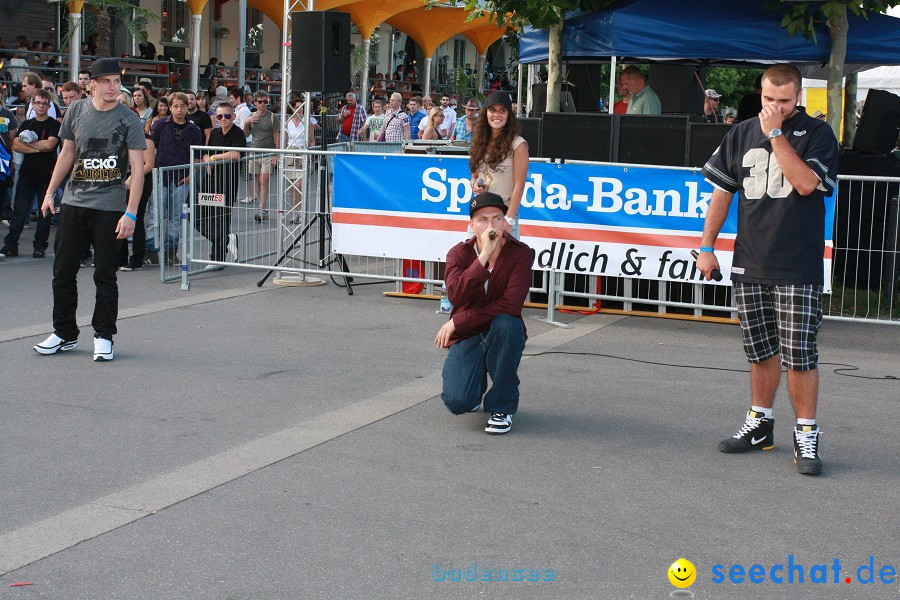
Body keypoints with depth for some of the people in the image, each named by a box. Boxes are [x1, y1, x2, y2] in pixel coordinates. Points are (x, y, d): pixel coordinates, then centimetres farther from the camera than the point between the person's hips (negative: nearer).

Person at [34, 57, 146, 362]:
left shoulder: (128, 119, -5)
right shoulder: (76, 111, 6)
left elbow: (138, 169, -8)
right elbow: (67, 153, 17)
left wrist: (130, 213, -15)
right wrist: (50, 192, 13)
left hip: (110, 207, -4)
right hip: (74, 202, 4)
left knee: (105, 275, 0)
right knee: (63, 271, 7)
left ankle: (103, 336, 13)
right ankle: (64, 334, 20)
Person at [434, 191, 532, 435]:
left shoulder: (520, 253, -13)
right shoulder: (459, 253, -7)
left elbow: (511, 305, -25)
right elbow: (455, 296, -26)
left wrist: (457, 322, -23)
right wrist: (484, 255, -34)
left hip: (503, 334, -1)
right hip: (465, 336, 1)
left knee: (504, 323, -38)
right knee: (457, 402, -22)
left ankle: (502, 407, -17)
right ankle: (476, 384, 21)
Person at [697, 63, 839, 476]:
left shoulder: (817, 135, -1)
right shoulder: (742, 134, 10)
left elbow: (806, 183, -18)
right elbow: (722, 191, 13)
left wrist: (776, 133, -15)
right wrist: (707, 246, 9)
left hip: (798, 269, -4)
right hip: (750, 264, 4)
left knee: (800, 355, -6)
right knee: (761, 351, 13)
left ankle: (806, 435, 4)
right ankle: (759, 425, 25)